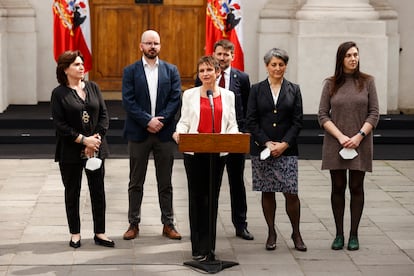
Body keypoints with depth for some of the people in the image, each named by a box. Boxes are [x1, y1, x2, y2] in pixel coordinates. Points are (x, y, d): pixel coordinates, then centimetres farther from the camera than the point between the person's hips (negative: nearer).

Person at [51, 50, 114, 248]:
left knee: (98, 191, 6)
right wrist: (83, 140, -16)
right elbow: (60, 124, -10)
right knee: (72, 192, 7)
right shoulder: (59, 93, -5)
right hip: (71, 152, -3)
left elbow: (104, 115, 4)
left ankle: (99, 233, 15)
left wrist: (97, 138, -10)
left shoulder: (93, 87, 6)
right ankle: (75, 234, 19)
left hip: (96, 149, 3)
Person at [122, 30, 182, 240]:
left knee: (165, 182, 7)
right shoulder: (130, 71, 2)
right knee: (136, 182, 6)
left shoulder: (171, 71, 7)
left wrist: (161, 120, -13)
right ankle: (133, 224, 14)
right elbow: (128, 101, -7)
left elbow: (176, 99, -1)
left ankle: (168, 224, 14)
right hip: (138, 133, -1)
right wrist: (148, 121, -16)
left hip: (164, 133, 1)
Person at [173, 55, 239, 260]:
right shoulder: (190, 94, 5)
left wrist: (233, 135, -13)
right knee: (197, 196, 1)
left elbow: (232, 125, 7)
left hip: (218, 152, 1)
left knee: (213, 196, 6)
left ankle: (209, 245, 15)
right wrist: (179, 133, -16)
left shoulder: (228, 95, 9)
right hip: (194, 151, -1)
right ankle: (198, 248, 7)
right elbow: (184, 121, 4)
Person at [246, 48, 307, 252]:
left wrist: (284, 144, -9)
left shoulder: (294, 90, 7)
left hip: (287, 149, 0)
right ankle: (271, 233, 18)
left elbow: (298, 121, 2)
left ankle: (296, 233, 10)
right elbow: (251, 121, 0)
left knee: (291, 193, -6)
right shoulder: (256, 89, 5)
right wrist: (267, 143, -10)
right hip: (261, 149, 0)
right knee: (267, 192, 6)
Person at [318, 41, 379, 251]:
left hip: (360, 144, 0)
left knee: (356, 188, 4)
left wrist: (359, 136, -12)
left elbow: (374, 114, 0)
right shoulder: (331, 84, 3)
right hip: (335, 144, 0)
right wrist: (340, 136, -12)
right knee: (338, 188, 4)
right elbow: (322, 115, 0)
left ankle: (354, 235, 11)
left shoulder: (367, 82, 3)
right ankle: (339, 234, 12)